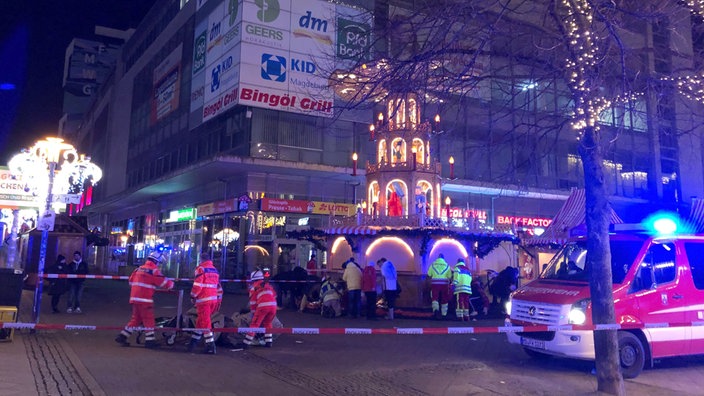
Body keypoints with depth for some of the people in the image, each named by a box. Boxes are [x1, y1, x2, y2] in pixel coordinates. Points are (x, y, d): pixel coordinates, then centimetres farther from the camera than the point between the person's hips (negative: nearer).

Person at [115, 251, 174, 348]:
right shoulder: (153, 271, -10)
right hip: (145, 299, -8)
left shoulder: (139, 269, 15)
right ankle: (150, 340, 3)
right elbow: (165, 282, -9)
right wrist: (171, 284, 10)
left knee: (136, 318, 17)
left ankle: (122, 336, 16)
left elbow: (131, 282, 22)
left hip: (135, 297, 8)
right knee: (149, 319, 0)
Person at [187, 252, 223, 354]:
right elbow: (219, 287, 17)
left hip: (204, 300, -7)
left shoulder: (201, 269, -6)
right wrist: (219, 301, 21)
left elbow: (197, 284, -15)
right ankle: (194, 341, 26)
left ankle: (211, 347, -9)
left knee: (205, 323, -6)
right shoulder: (215, 270, 16)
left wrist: (193, 296, -3)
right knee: (201, 320, 19)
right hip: (214, 300, 7)